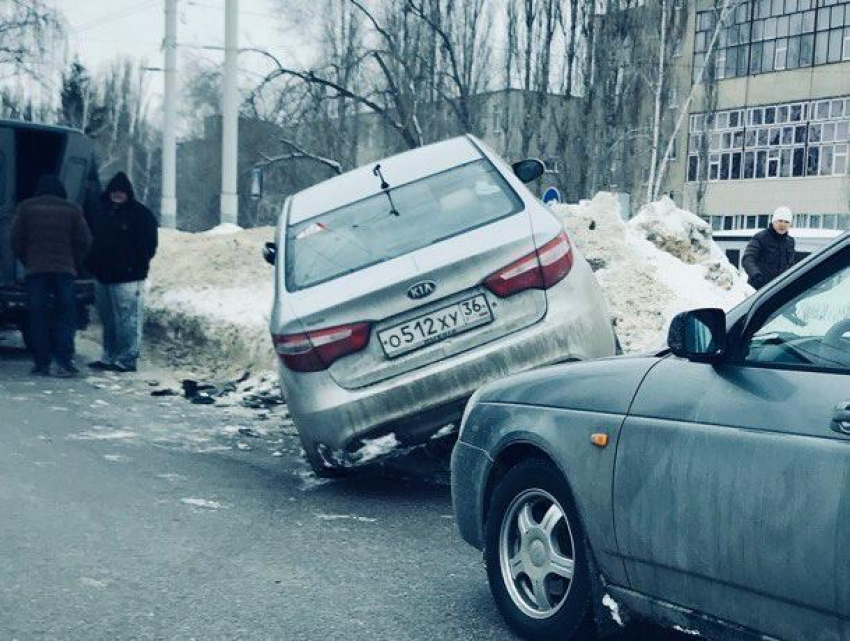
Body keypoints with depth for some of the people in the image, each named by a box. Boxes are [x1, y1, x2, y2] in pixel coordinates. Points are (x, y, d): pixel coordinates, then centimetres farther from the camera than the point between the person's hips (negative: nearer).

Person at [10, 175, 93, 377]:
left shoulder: (26, 207, 5)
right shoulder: (72, 210, 4)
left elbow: (16, 240, 2)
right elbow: (84, 241, 2)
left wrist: (27, 262, 14)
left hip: (35, 269, 0)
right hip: (65, 269, 0)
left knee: (38, 317, 5)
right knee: (65, 316, 3)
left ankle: (41, 363, 4)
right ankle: (64, 362, -6)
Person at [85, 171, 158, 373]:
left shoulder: (140, 214, -4)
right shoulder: (101, 213, 17)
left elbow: (148, 245, -7)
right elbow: (92, 240, 24)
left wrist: (136, 267, -14)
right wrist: (93, 264, 14)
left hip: (127, 278, -7)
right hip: (102, 276, 7)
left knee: (127, 320, -9)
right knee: (108, 320, 13)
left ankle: (127, 358, -4)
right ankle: (109, 357, 22)